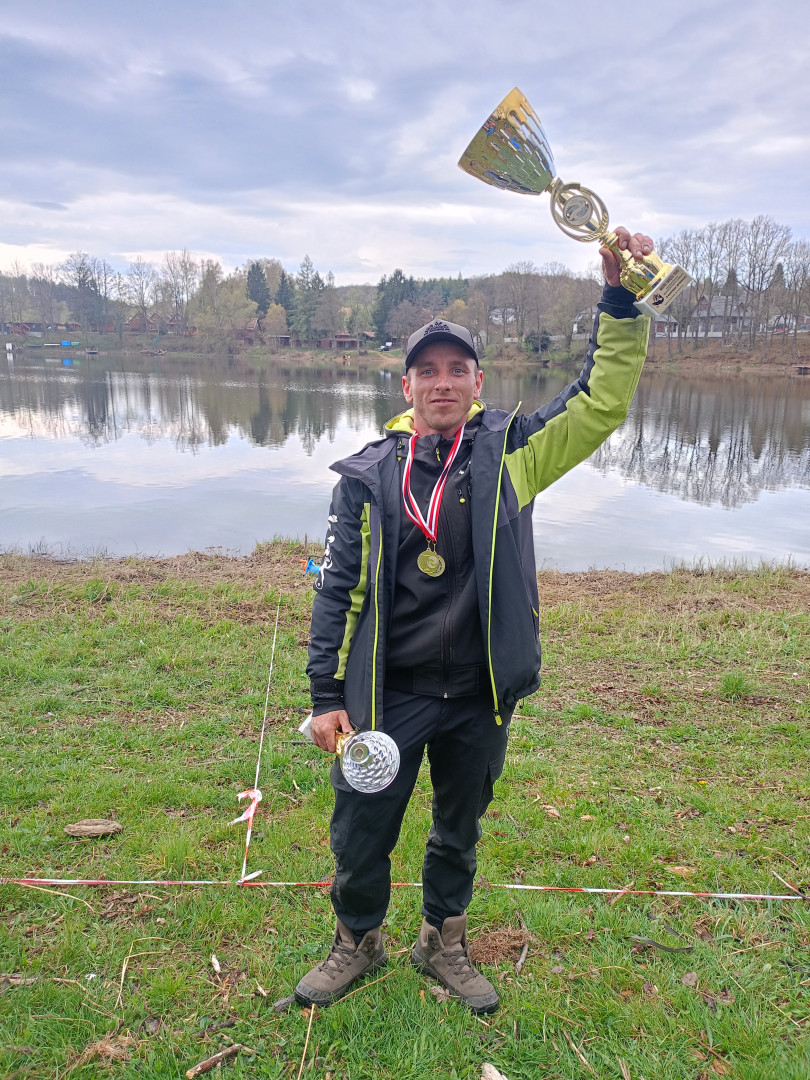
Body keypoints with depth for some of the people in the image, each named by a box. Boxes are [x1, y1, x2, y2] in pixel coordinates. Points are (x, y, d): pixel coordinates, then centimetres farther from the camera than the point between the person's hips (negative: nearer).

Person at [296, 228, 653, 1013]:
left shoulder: (509, 453, -3)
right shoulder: (367, 475, -5)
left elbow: (600, 404, -8)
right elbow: (338, 591, -3)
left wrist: (620, 299, -19)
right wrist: (327, 697, -5)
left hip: (478, 696, 1)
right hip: (386, 693, -1)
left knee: (460, 831, 21)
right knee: (360, 834, 13)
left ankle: (443, 942, 48)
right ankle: (358, 942, 43)